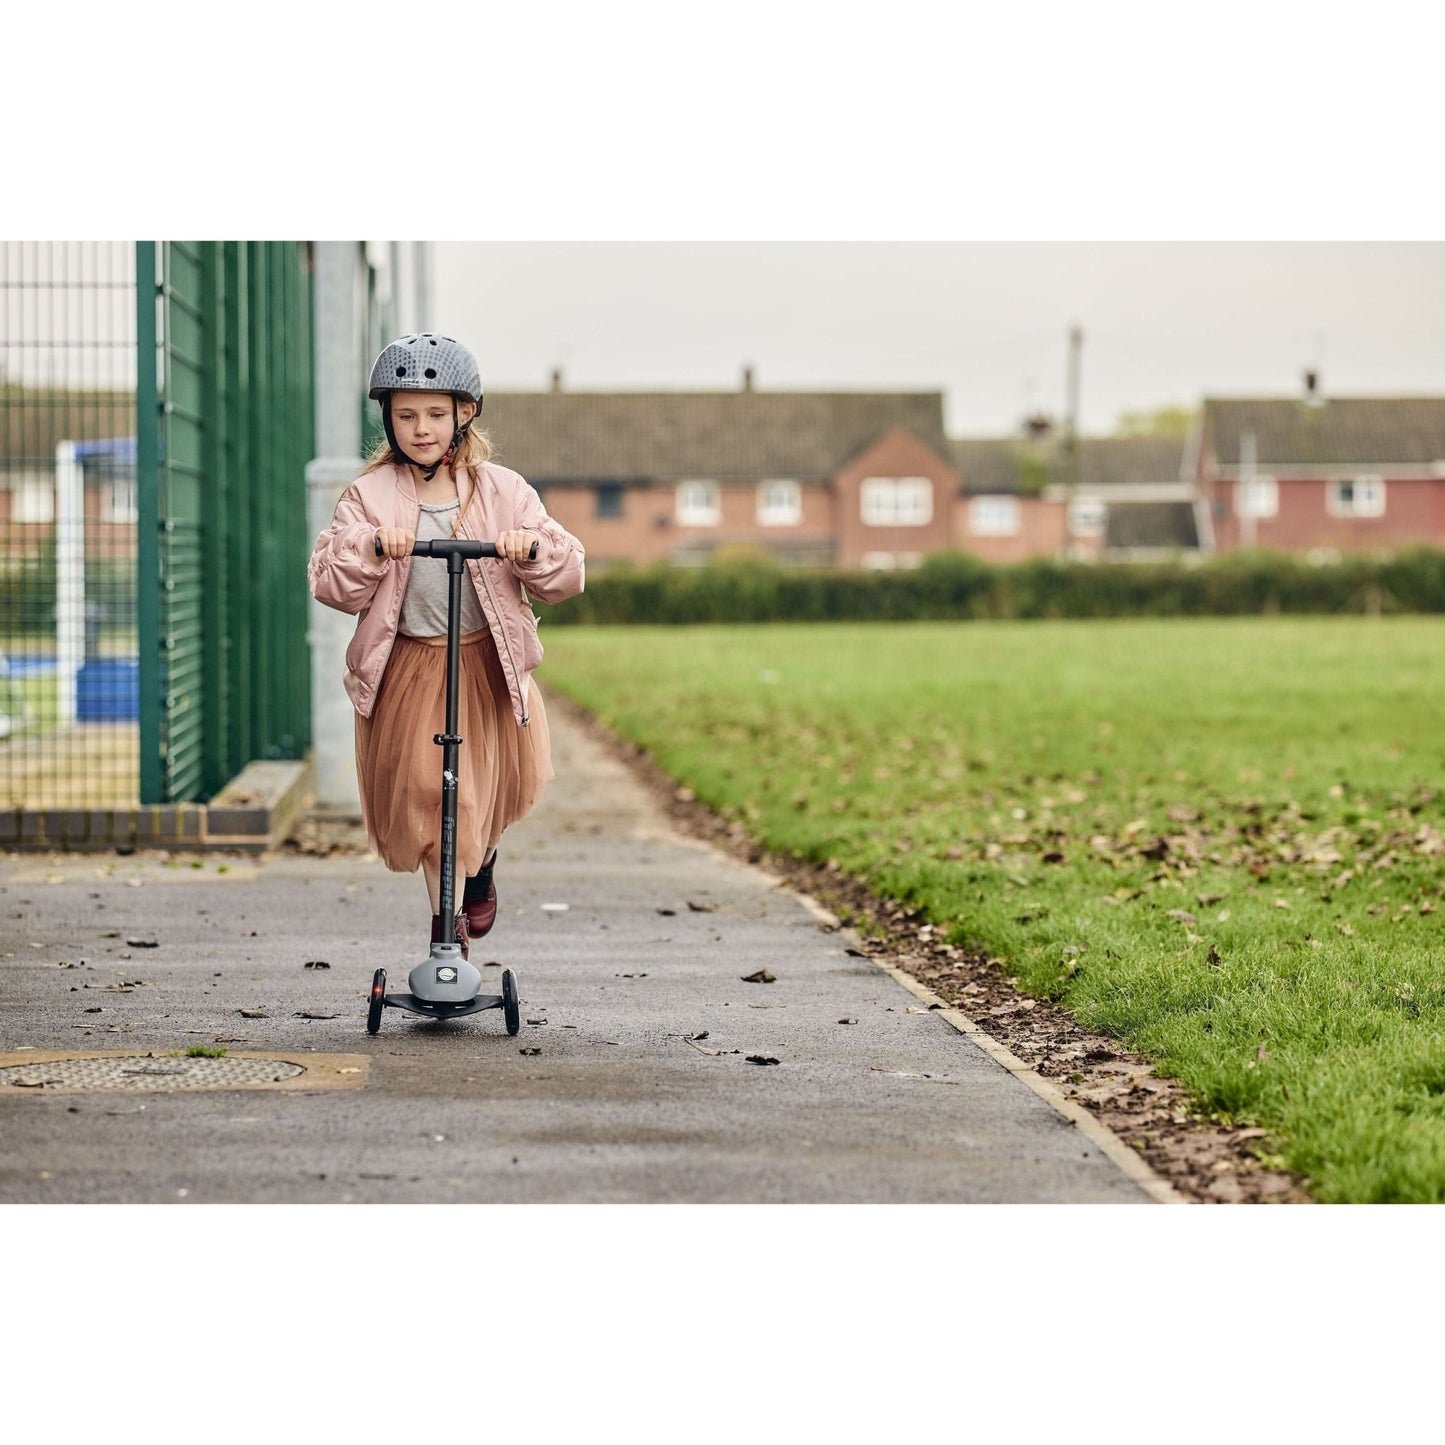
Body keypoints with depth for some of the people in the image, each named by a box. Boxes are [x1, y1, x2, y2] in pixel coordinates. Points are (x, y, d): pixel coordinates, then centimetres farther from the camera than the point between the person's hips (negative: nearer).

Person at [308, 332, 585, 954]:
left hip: (488, 667, 1)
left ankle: (481, 863, 46)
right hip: (406, 669, -1)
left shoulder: (502, 491, 0)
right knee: (423, 791, -4)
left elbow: (566, 576, -2)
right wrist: (372, 549, -27)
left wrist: (531, 548, -23)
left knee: (494, 785, 12)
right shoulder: (371, 495, -2)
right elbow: (330, 585, -9)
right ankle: (447, 920, 13)